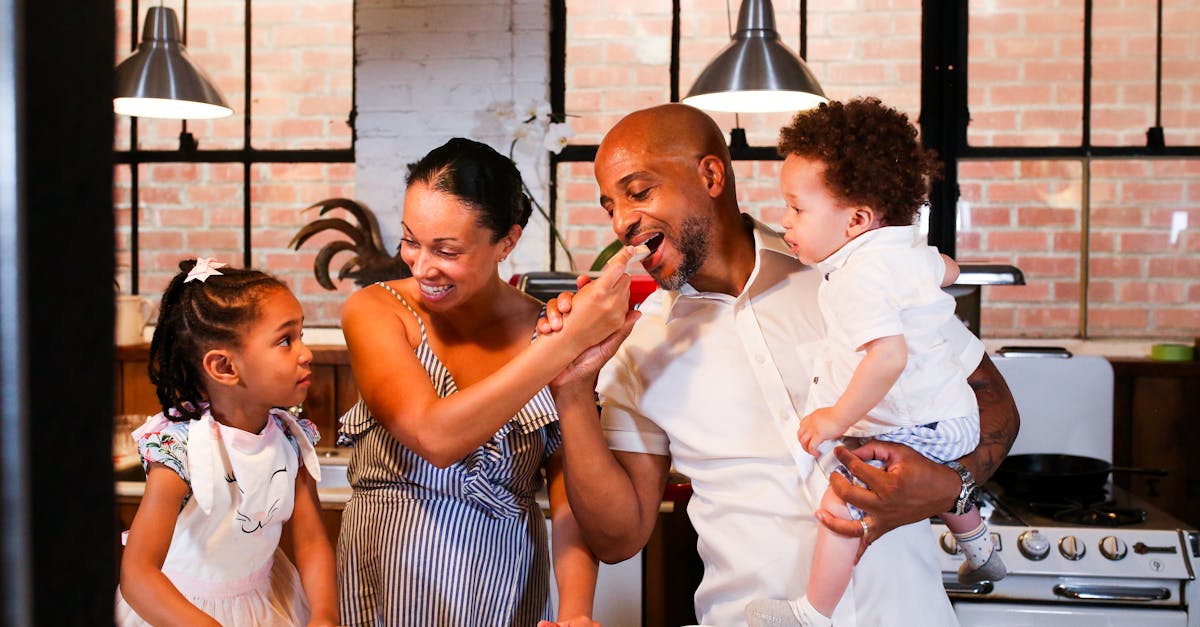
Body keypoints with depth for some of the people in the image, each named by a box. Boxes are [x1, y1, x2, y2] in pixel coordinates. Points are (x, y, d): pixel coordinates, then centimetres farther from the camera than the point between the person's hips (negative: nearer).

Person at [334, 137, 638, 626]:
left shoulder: (545, 330, -6)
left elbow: (571, 494, -9)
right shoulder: (374, 311, -10)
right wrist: (566, 343, -31)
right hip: (387, 584, -1)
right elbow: (435, 437, -26)